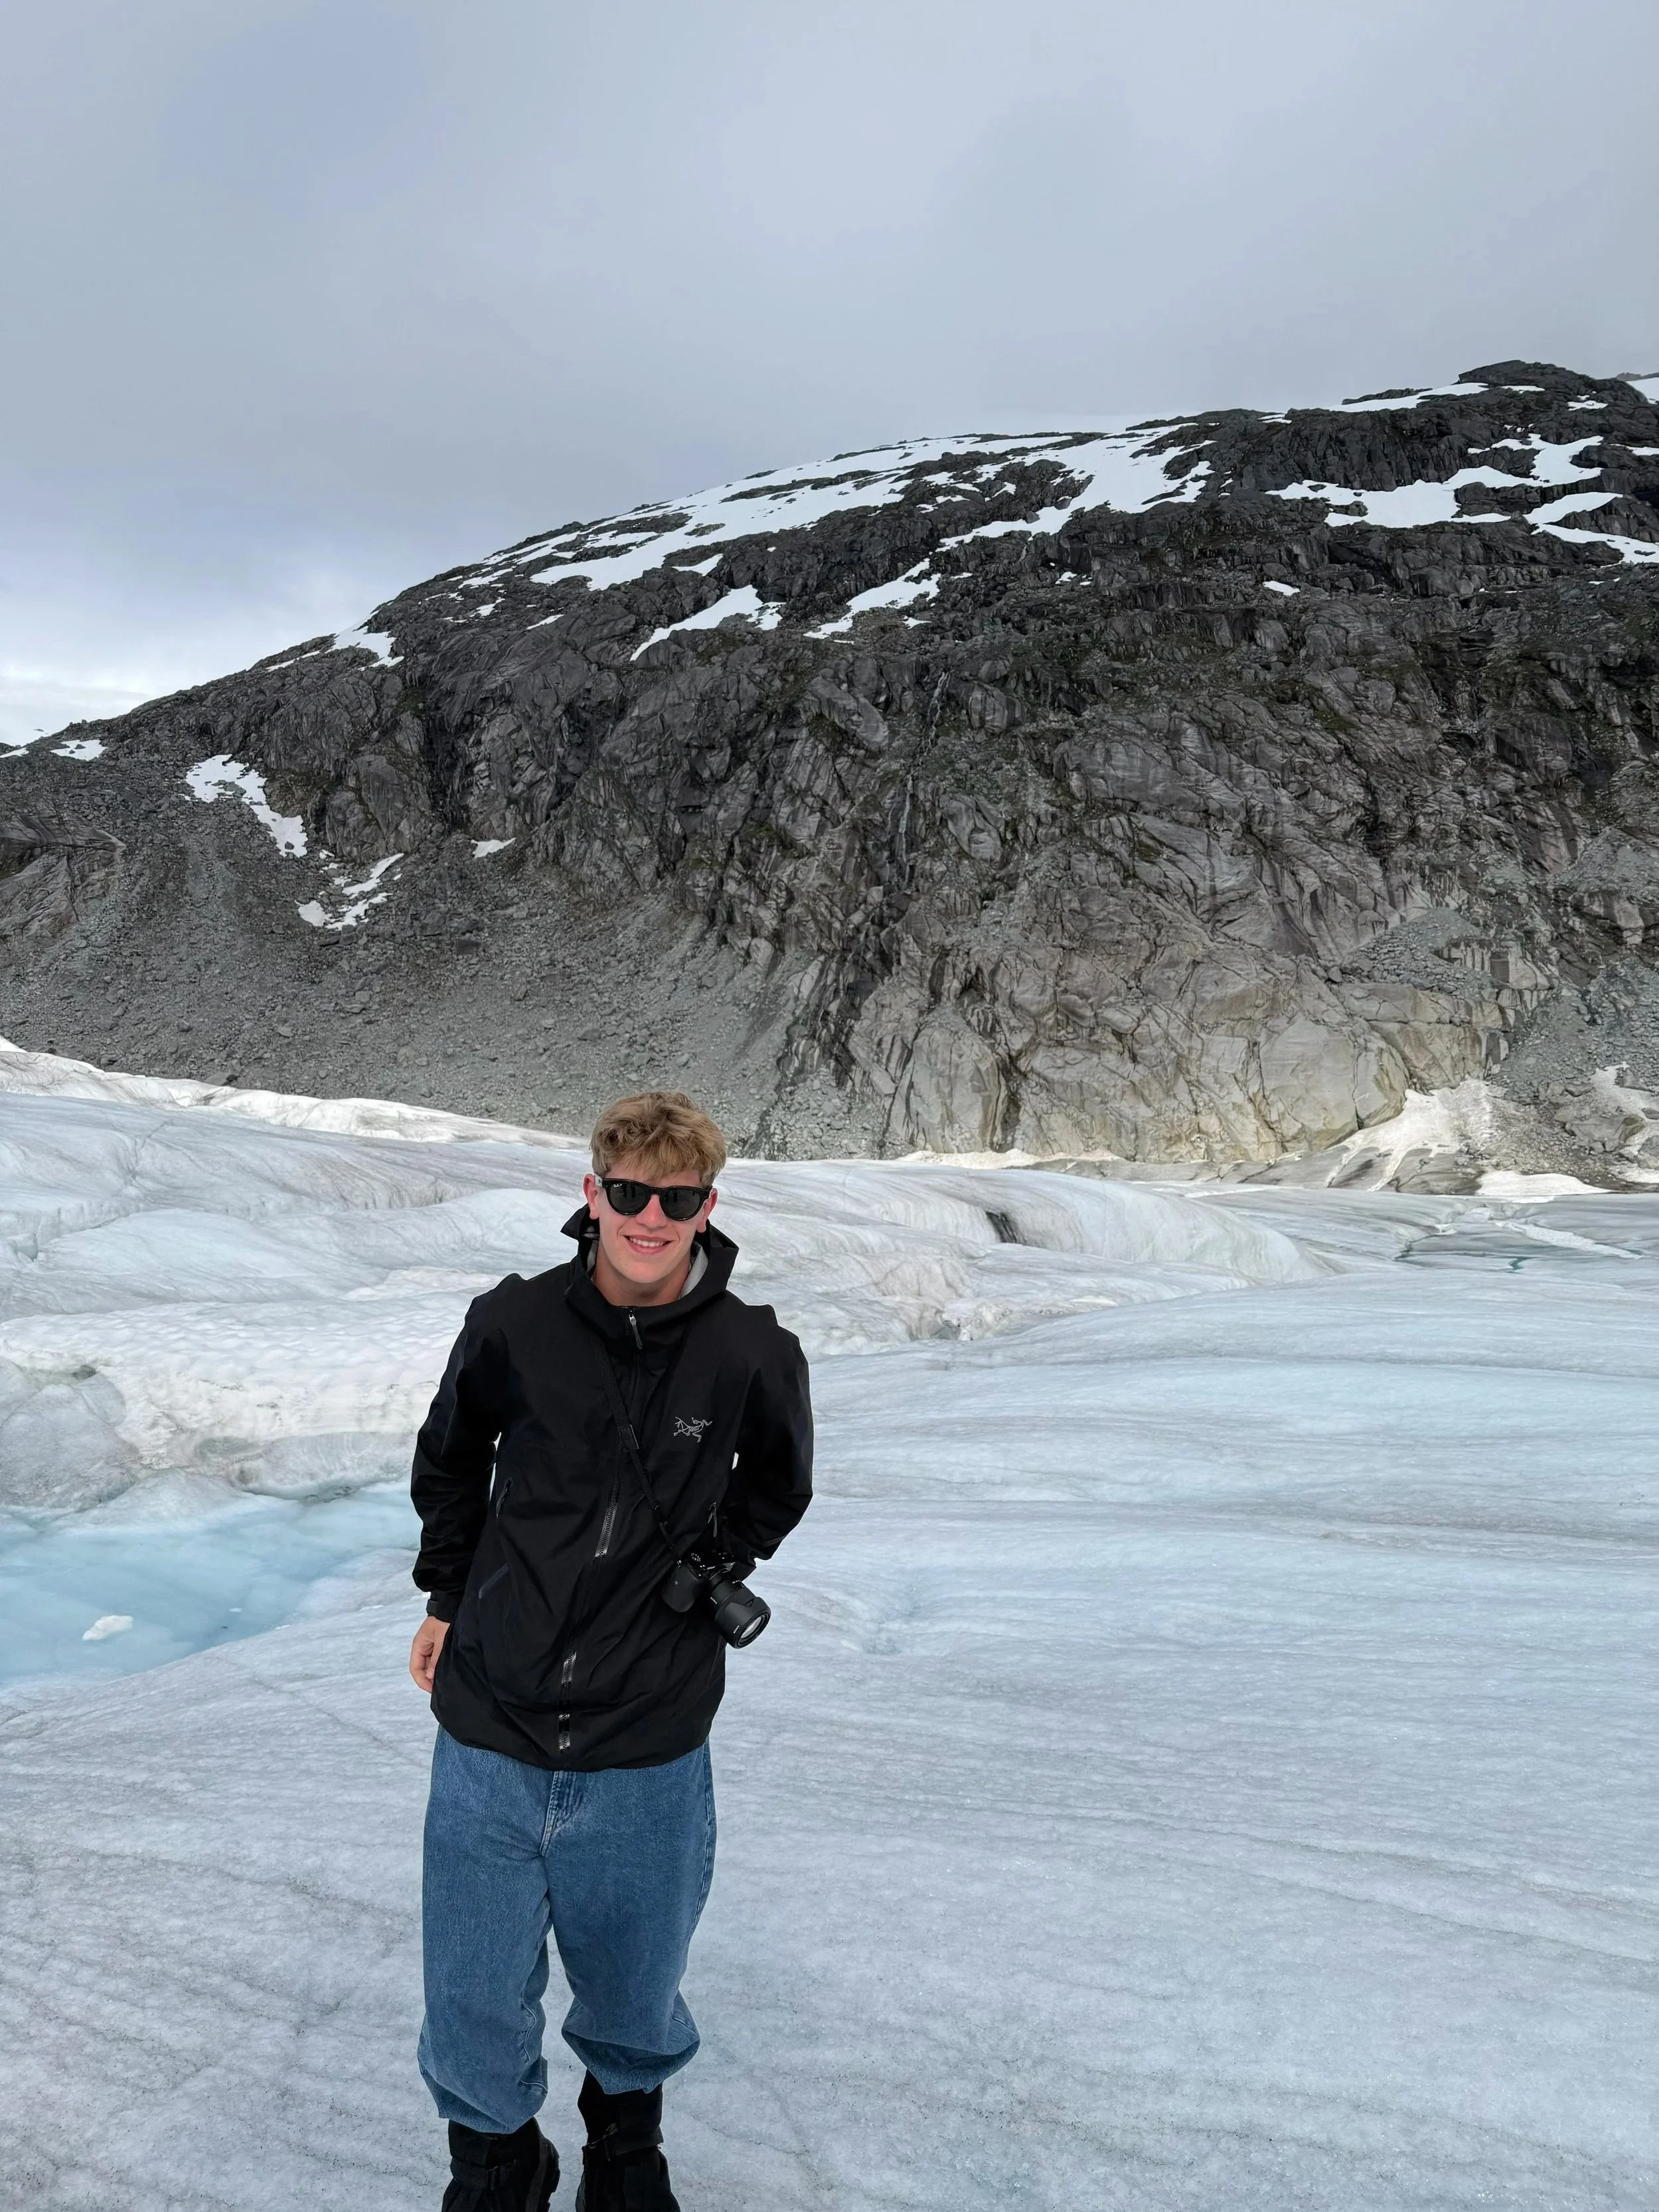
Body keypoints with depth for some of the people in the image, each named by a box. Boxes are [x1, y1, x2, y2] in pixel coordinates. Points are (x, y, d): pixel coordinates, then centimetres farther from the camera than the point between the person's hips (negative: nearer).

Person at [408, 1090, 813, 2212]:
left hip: (648, 1754, 0)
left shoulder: (752, 1353, -12)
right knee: (476, 2001, 14)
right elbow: (450, 1458, 11)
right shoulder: (515, 1323, -10)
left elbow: (777, 1484, 11)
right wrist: (449, 1598, 12)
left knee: (634, 1994, 20)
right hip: (491, 1737, 1)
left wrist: (706, 1569, 5)